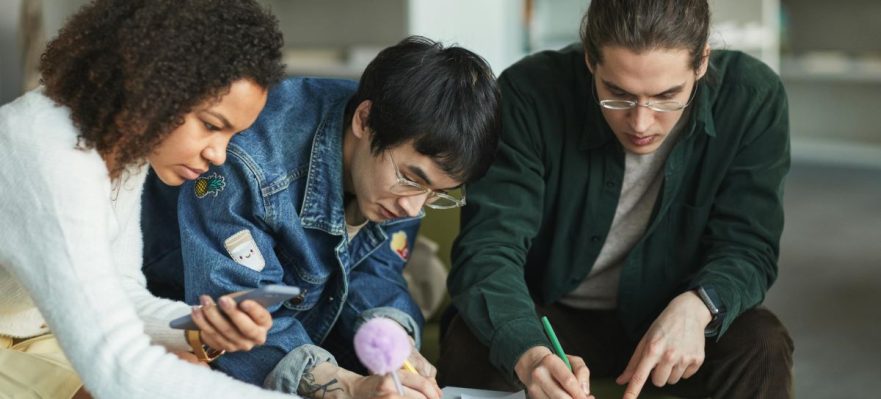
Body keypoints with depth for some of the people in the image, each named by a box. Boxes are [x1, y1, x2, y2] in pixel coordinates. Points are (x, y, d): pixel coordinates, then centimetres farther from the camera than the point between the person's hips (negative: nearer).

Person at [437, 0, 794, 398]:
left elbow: (746, 246, -15)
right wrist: (528, 354, -50)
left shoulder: (752, 98, -20)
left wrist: (696, 307, -38)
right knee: (468, 347, -31)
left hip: (672, 318, 2)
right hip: (547, 319, -2)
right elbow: (488, 246, -30)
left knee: (762, 347, -26)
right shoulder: (531, 94, -25)